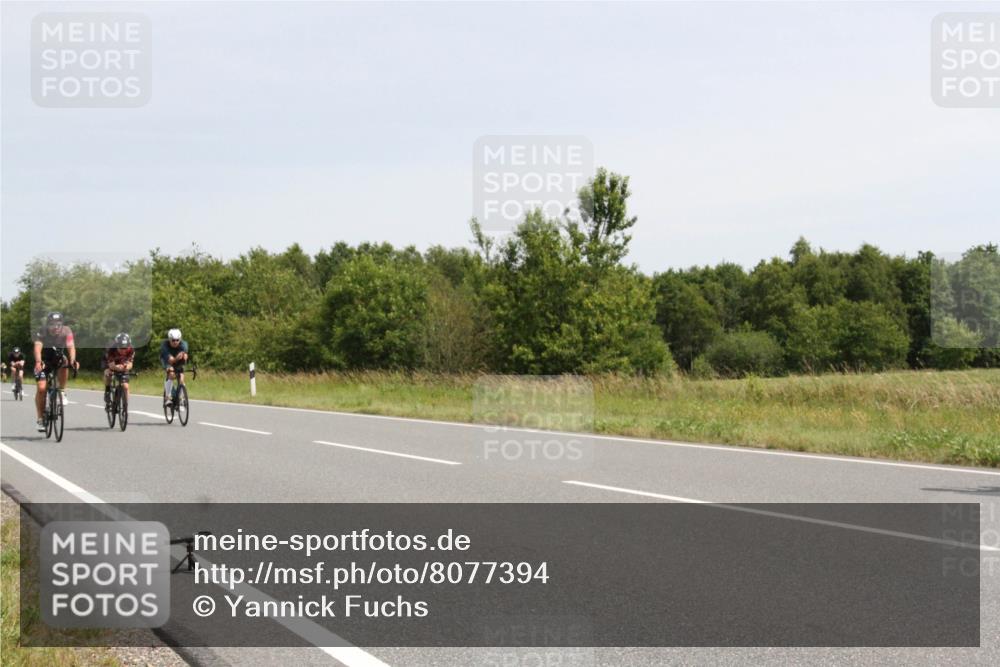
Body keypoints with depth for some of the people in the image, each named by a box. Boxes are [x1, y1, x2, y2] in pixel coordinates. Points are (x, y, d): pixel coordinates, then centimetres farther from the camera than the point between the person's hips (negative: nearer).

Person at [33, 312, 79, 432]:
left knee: (64, 361, -33)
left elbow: (71, 346, -33)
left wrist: (73, 360, -52)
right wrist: (38, 362, -59)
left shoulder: (66, 331, -20)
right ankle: (40, 419, -1)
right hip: (44, 361, -1)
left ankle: (62, 391, -14)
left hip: (58, 359, 1)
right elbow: (38, 347, -40)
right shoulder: (41, 333, -25)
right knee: (41, 388, -16)